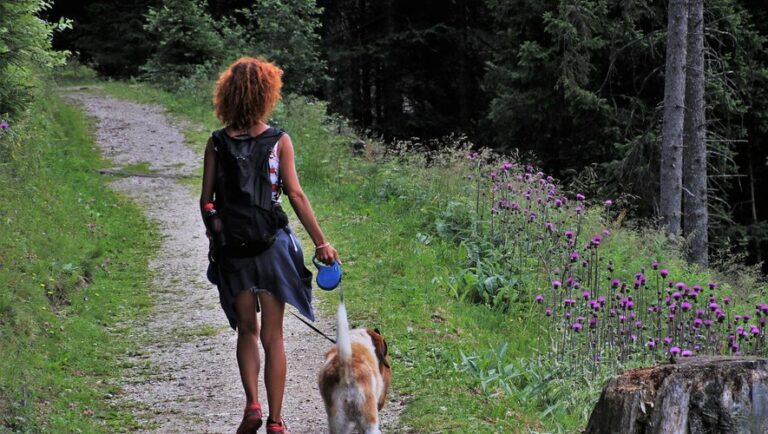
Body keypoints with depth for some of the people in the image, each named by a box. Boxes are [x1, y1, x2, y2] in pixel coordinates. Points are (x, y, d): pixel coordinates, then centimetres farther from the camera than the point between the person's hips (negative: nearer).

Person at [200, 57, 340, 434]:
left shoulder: (217, 142, -1)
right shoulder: (279, 140, -6)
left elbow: (206, 199, 0)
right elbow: (295, 195, -8)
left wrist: (212, 235, 16)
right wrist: (320, 242, -3)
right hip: (272, 242, -1)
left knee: (247, 329, 17)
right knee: (272, 335, 6)